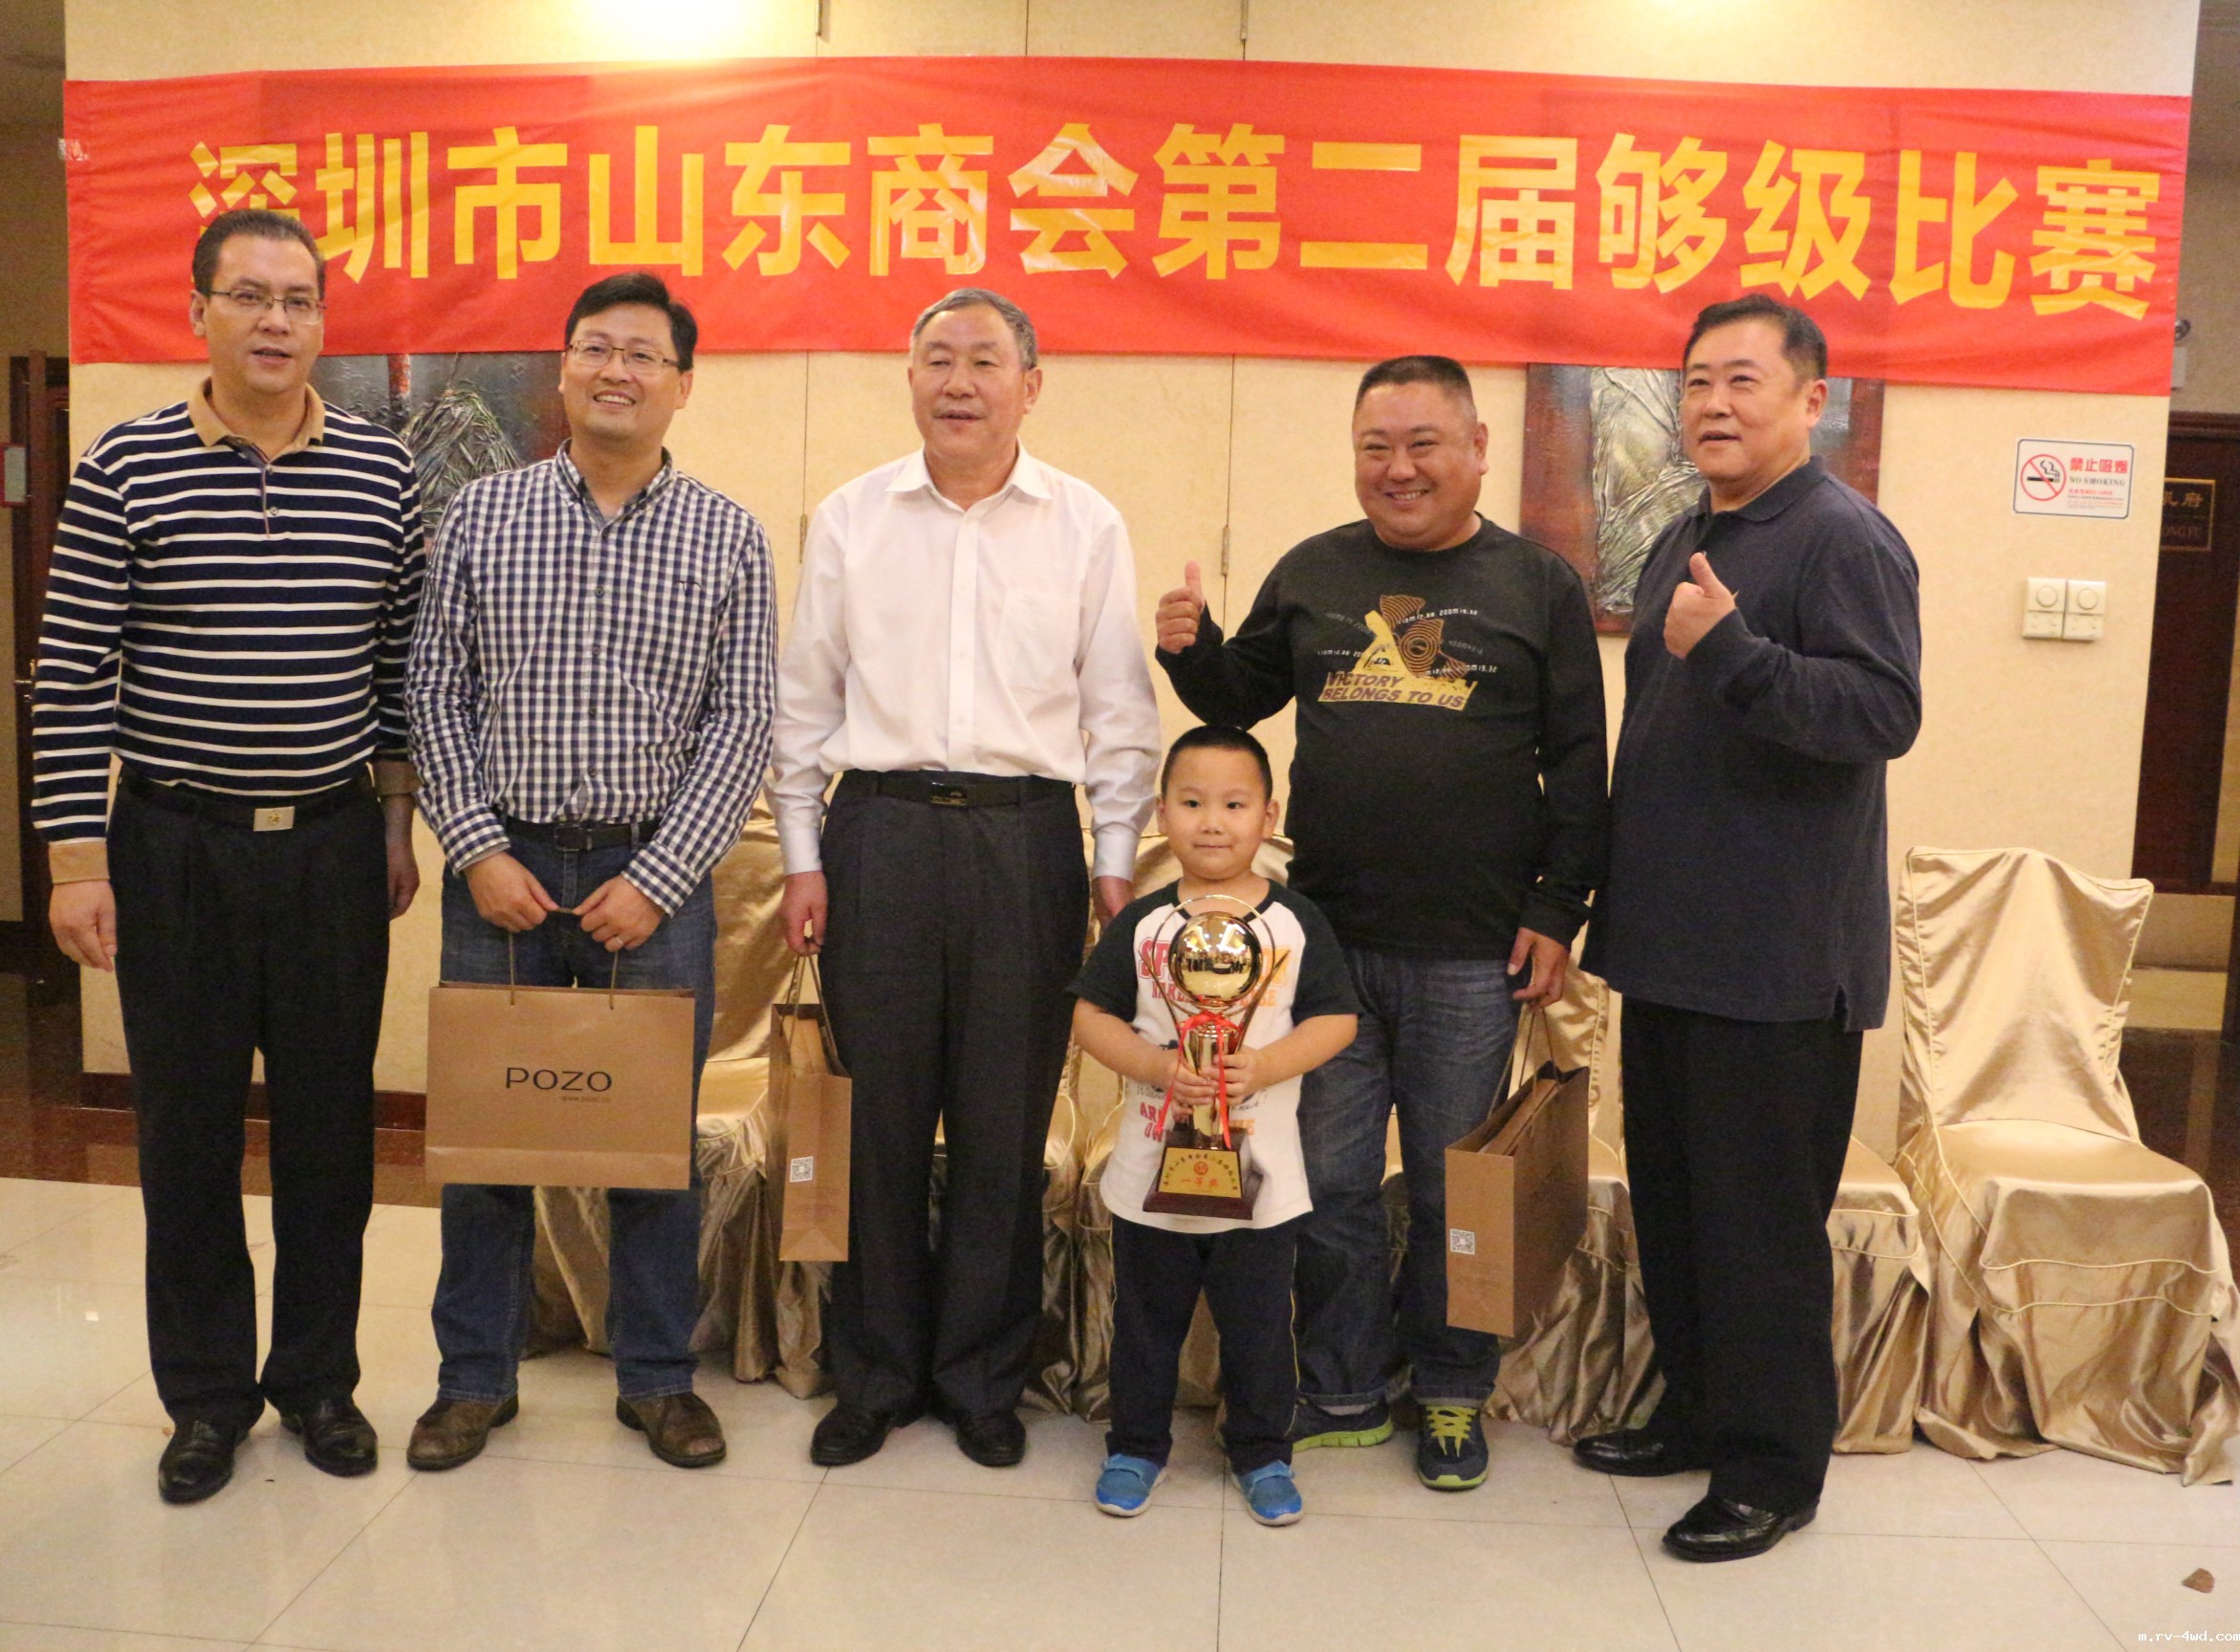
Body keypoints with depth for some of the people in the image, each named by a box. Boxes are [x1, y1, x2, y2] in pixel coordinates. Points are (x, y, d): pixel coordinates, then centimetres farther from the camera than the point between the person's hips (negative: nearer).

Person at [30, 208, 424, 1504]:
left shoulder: (382, 471, 2)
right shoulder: (126, 470, -3)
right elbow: (73, 676, -4)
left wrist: (400, 819, 7)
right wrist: (77, 857, -8)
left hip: (334, 844, 2)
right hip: (174, 845, -1)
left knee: (332, 1124, 9)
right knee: (188, 1126, 8)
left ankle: (319, 1377, 26)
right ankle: (207, 1394, 25)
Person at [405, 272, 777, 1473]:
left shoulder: (729, 539, 2)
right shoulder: (482, 516, 5)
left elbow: (743, 723, -2)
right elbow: (436, 692, 5)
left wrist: (657, 878, -10)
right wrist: (478, 851, -6)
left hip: (654, 873, -1)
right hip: (501, 865, 1)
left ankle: (656, 1375, 23)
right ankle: (476, 1375, 25)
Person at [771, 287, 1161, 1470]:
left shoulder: (1087, 527, 5)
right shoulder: (849, 519, 7)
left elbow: (1118, 710, 6)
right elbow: (805, 700, 9)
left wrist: (1116, 861, 1)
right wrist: (803, 856, 4)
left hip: (1026, 837, 0)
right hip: (881, 829, 1)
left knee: (1006, 1125, 6)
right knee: (880, 1116, 7)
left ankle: (983, 1380, 23)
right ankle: (874, 1375, 23)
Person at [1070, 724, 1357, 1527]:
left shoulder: (1296, 920, -3)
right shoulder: (1141, 923, -3)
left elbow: (1335, 1019, -3)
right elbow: (1091, 1015, -2)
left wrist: (1263, 1066, -17)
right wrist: (1158, 1067, -18)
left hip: (1261, 1171, 0)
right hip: (1153, 1167, 1)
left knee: (1258, 1324, 11)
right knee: (1146, 1318, 14)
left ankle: (1261, 1453, 30)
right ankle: (1136, 1445, 32)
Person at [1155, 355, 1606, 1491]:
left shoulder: (1537, 583, 2)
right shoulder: (1312, 574, 9)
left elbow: (1578, 761, 2)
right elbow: (1241, 700, 17)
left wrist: (1557, 909, -4)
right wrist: (1193, 652, -4)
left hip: (1472, 951, -2)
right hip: (1328, 934, 3)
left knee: (1455, 1188, 9)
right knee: (1331, 1179, 10)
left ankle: (1452, 1396, 27)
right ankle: (1342, 1393, 26)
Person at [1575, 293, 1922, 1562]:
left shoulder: (1843, 538, -11)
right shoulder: (1684, 542, 16)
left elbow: (1886, 714, -22)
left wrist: (1729, 651, -33)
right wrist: (1615, 900, 21)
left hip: (1779, 959, -9)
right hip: (1672, 942, 9)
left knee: (1762, 1219, 1)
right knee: (1671, 1200, 17)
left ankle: (1775, 1465, 16)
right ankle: (1699, 1410, 32)